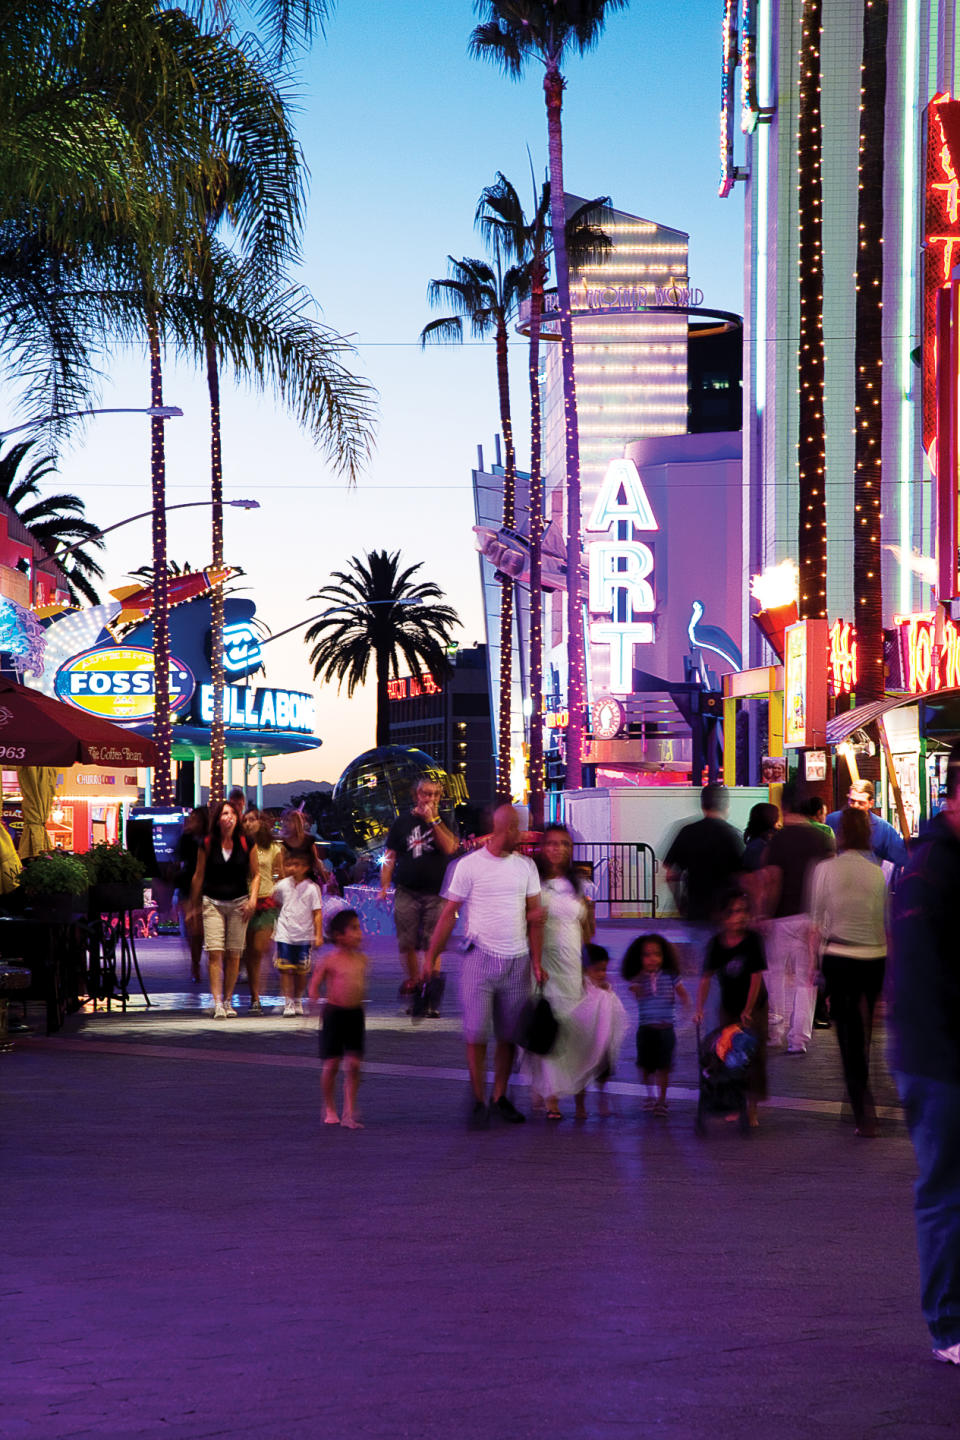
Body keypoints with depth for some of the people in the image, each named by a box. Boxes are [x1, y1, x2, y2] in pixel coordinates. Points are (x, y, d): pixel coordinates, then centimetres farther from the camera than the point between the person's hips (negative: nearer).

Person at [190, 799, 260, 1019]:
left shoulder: (246, 843, 0)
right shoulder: (207, 844, -1)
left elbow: (255, 874, 10)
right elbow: (199, 875, 8)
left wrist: (253, 899, -4)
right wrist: (194, 906, 11)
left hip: (238, 903, 1)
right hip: (212, 902, -1)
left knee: (234, 954, 2)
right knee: (215, 953, -11)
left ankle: (228, 1001, 15)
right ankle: (217, 1003, -14)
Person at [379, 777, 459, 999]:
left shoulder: (444, 822, 7)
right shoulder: (402, 822, 9)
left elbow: (450, 847, -11)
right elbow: (390, 856, 10)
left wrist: (433, 820, -13)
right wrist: (384, 885, 1)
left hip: (435, 893, -1)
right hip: (407, 891, 1)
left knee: (432, 944, -6)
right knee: (407, 942, 1)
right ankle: (413, 979, 21)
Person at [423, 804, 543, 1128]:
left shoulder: (526, 866, 9)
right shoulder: (469, 865, -1)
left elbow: (535, 916, 10)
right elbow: (449, 913, 1)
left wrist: (536, 961, 4)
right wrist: (431, 956, -1)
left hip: (517, 962, 3)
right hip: (480, 958, -3)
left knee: (509, 1035, 6)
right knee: (476, 1033, -6)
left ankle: (499, 1098, 17)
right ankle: (478, 1101, 1)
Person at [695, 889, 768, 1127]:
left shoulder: (752, 939, -15)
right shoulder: (717, 943, -8)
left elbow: (756, 976, -16)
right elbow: (706, 978, -9)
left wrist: (748, 1010, -18)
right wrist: (699, 1008, -18)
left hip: (754, 1006, -3)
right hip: (729, 1007, 3)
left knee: (754, 1054, -5)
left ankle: (751, 1109, 1)